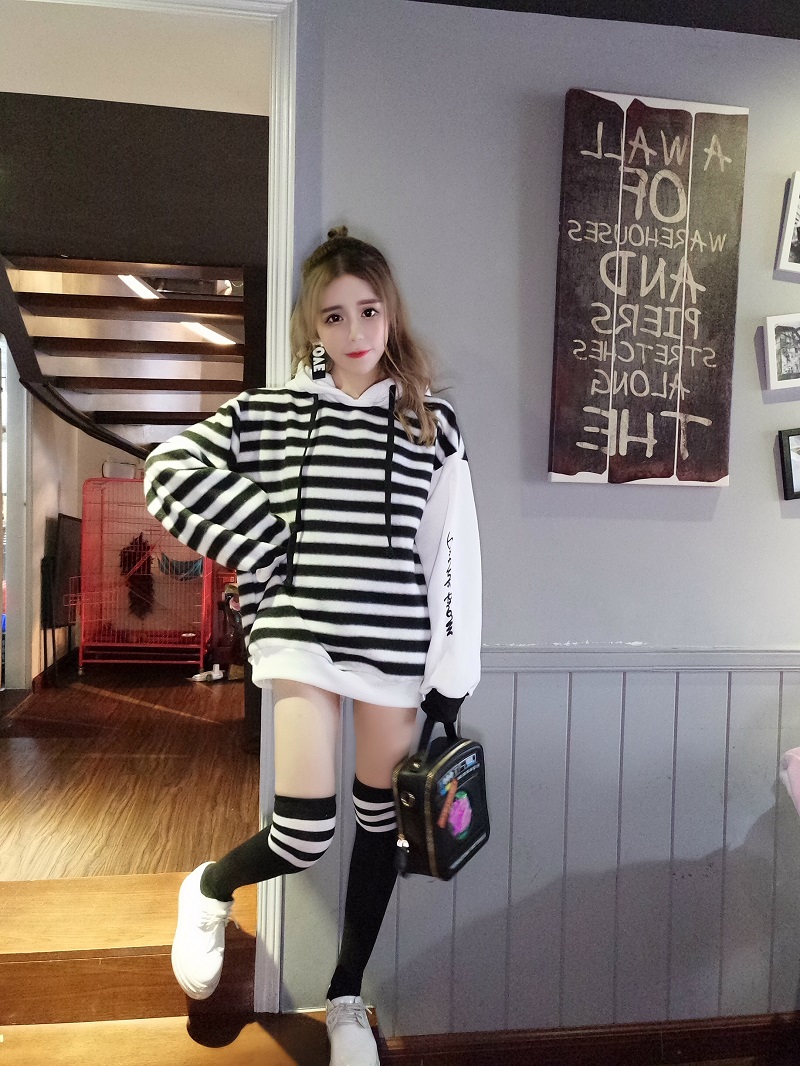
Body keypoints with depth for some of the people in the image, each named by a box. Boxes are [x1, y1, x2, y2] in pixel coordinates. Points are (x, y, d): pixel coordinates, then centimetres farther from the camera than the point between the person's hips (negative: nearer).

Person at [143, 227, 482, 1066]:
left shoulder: (431, 424, 3)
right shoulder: (270, 411, 3)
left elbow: (453, 552, 1)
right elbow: (169, 471, 3)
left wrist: (451, 678, -1)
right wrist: (263, 551, -4)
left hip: (396, 642, 2)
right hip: (301, 629, -2)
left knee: (380, 817, 12)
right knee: (305, 834, -8)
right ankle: (209, 888, 29)